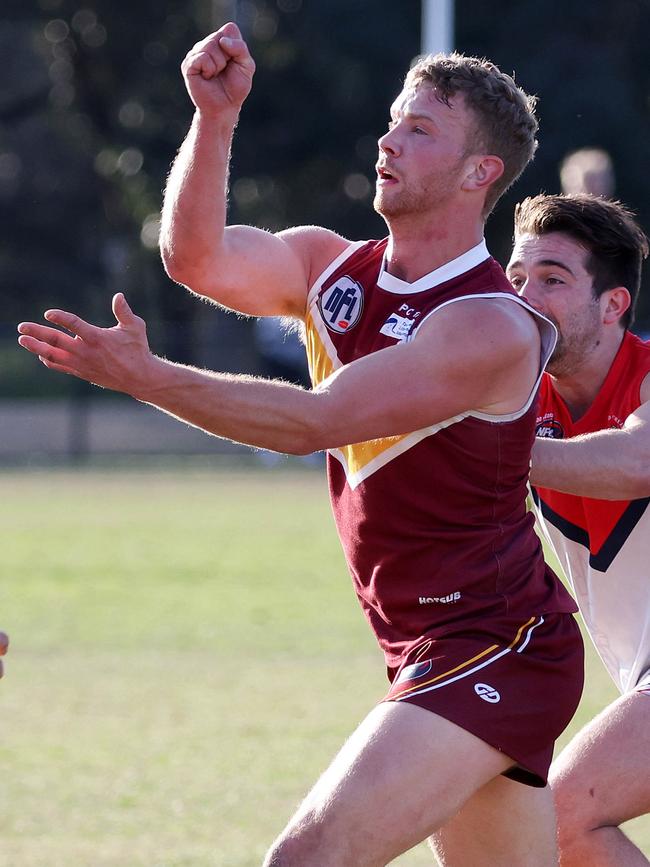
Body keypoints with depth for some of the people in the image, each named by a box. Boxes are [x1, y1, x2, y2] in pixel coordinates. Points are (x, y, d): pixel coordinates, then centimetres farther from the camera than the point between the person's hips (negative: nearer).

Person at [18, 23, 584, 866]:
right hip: (430, 657, 9)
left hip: (495, 652, -9)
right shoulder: (330, 266, 6)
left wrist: (144, 377, -31)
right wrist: (213, 119, -22)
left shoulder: (493, 328, -18)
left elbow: (317, 421, -26)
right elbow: (197, 258, -10)